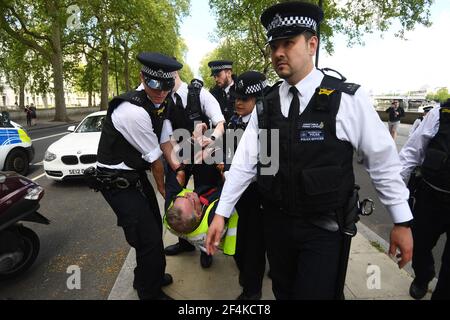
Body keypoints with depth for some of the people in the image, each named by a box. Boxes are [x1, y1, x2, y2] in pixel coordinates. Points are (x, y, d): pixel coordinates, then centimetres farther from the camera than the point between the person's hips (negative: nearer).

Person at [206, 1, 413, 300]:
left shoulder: (349, 98, -11)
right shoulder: (265, 105, -1)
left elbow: (384, 161, -5)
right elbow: (244, 161, -2)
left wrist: (402, 221, 0)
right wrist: (221, 213, -4)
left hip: (325, 229, -3)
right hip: (276, 222, 4)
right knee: (283, 292, 22)